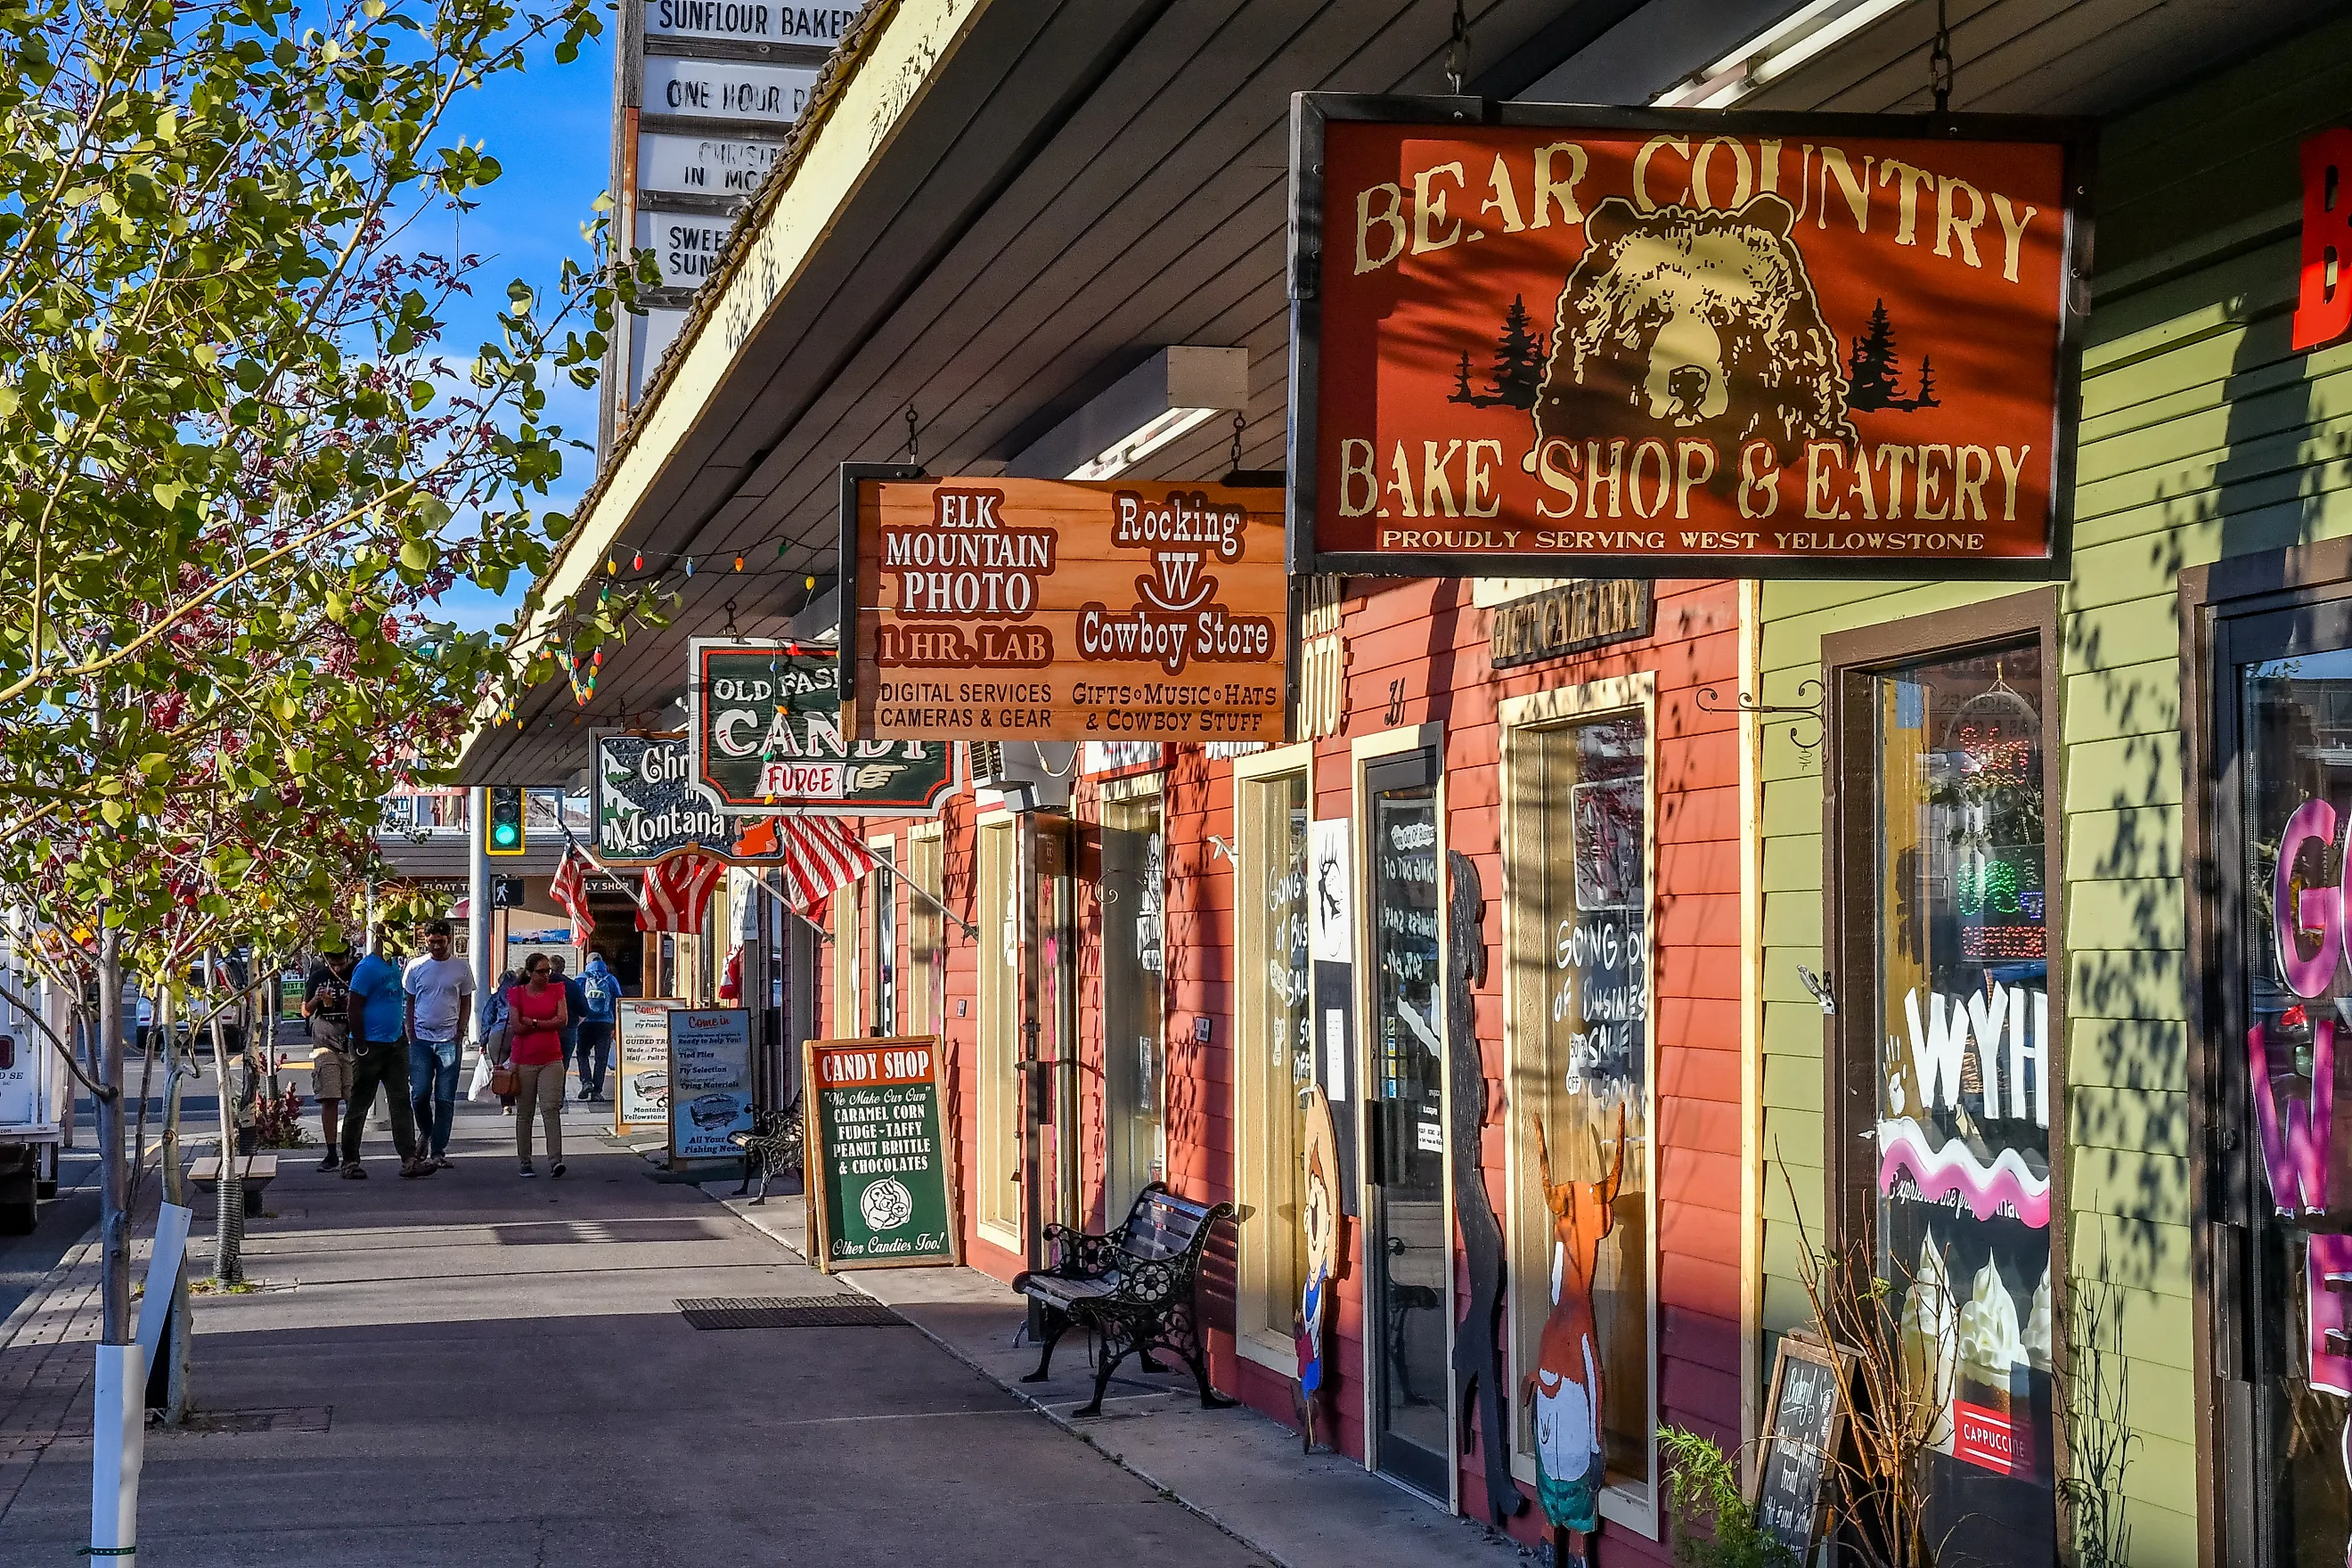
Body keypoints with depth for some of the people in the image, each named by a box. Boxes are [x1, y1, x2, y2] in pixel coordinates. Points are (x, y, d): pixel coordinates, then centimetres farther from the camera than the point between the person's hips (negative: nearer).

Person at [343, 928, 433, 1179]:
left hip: (395, 1044, 8)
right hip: (371, 1046, -8)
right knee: (360, 1104, 1)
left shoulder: (395, 967, 14)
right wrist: (360, 1046, -17)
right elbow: (354, 1007, -14)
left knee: (401, 1102, 2)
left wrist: (404, 1036, 19)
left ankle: (409, 1158, -1)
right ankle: (350, 1161, 9)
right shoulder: (367, 968, -12)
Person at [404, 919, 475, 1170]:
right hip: (421, 1039, 0)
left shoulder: (461, 967, 5)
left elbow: (466, 1001, 11)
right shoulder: (416, 967, 5)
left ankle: (438, 1151, 5)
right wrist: (411, 1034, 2)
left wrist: (460, 1030, 0)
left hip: (449, 1039, 0)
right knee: (420, 1093, -5)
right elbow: (409, 1002, 10)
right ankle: (425, 1131, 23)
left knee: (445, 1098, -1)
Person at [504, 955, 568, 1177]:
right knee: (524, 1112, 6)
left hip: (551, 1060, 0)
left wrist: (533, 1023, -9)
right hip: (524, 1060, 0)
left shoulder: (556, 990, 7)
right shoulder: (517, 994, 2)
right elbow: (516, 1027, -8)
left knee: (551, 1108, -11)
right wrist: (548, 1024, -5)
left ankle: (555, 1160, -17)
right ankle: (525, 1162, 13)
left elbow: (563, 1020, -6)